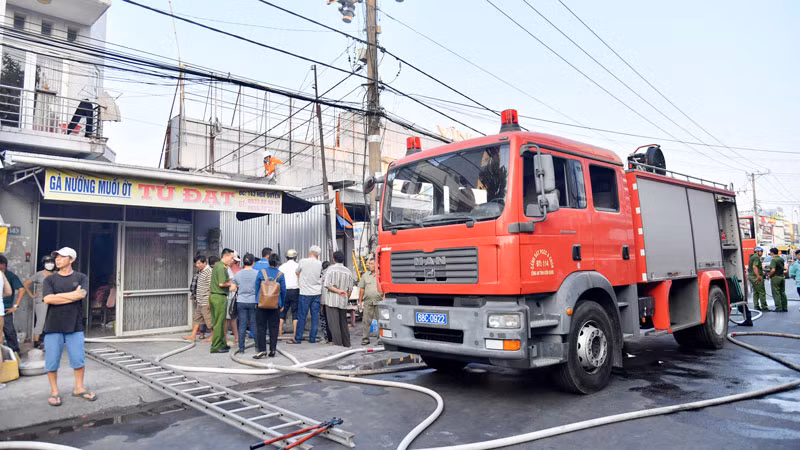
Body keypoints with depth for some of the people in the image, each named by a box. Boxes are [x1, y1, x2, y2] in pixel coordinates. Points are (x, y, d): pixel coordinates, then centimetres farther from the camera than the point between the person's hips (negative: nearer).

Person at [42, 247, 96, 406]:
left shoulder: (81, 278, 5)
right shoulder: (50, 279, 6)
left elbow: (81, 294, -13)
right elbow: (48, 299, -9)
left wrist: (58, 296, -9)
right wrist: (72, 295, -10)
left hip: (75, 327, 0)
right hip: (53, 327, 0)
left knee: (78, 359, 3)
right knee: (52, 361, 4)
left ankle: (79, 388, 20)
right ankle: (54, 391, 19)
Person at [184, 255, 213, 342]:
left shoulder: (209, 271, -17)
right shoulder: (199, 272, 12)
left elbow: (211, 287, -20)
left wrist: (209, 301, -21)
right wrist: (195, 296, 20)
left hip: (205, 301, -9)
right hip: (199, 301, 9)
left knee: (209, 319, 0)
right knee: (197, 318, 13)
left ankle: (213, 336, 11)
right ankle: (193, 335, 19)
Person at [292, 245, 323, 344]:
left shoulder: (303, 261, -7)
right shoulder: (320, 264, 0)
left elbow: (297, 273, 7)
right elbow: (321, 275, 9)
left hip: (305, 292, -3)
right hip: (317, 292, 3)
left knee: (301, 316, 2)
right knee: (315, 316, 7)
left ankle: (298, 338, 7)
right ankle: (312, 338, 10)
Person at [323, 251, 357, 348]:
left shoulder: (331, 269, -4)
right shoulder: (348, 271, 6)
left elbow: (327, 285, -11)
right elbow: (350, 289, 8)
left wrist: (338, 291, -6)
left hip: (332, 301, -4)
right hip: (343, 301, 4)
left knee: (334, 324, -3)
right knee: (343, 324, 15)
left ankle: (338, 344, -7)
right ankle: (347, 344, 21)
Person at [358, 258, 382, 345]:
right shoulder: (365, 275, 12)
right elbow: (362, 289, 14)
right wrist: (360, 300, 10)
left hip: (379, 302, -2)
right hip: (368, 302, 3)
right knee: (366, 320, 2)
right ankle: (365, 338, 9)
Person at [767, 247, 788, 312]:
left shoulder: (774, 260, -16)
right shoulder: (781, 259, 10)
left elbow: (773, 270, -23)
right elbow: (782, 267, 19)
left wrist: (769, 276, -10)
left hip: (775, 277, -8)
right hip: (782, 277, 8)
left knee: (776, 293, -2)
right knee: (783, 293, 13)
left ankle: (778, 308, -2)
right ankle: (785, 307, 16)